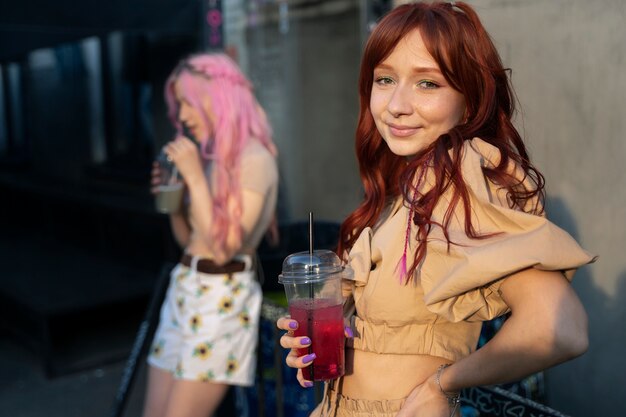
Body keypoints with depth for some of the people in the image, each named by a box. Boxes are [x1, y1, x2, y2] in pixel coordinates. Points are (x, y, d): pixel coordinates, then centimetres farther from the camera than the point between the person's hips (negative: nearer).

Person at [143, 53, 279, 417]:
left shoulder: (255, 160, -13)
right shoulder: (207, 156, 12)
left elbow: (223, 247, -20)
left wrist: (195, 178, -20)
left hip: (222, 300, -8)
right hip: (183, 290, 8)